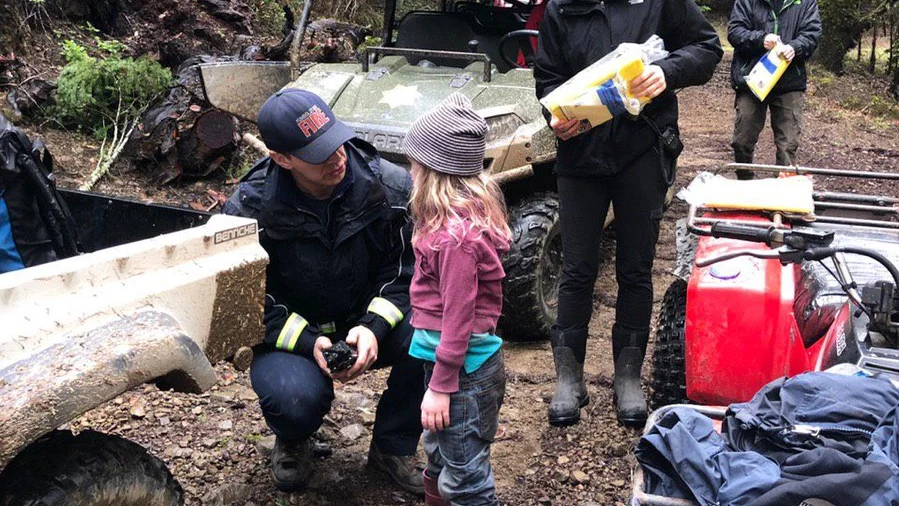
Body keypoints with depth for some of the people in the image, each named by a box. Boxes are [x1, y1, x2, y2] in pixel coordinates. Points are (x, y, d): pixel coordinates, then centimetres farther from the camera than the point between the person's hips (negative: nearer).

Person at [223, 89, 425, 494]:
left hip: (368, 322, 3)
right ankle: (292, 442, 8)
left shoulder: (389, 186, -15)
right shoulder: (250, 210, -19)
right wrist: (308, 341, -26)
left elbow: (405, 269, -7)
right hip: (290, 334, -2)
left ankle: (392, 447, -1)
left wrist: (373, 327, -25)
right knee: (298, 398, -35)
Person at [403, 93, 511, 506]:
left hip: (464, 369, -10)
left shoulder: (456, 234, -26)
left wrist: (441, 386, -17)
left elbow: (459, 315, -24)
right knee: (438, 453, 27)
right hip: (448, 359, 10)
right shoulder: (471, 209, 4)